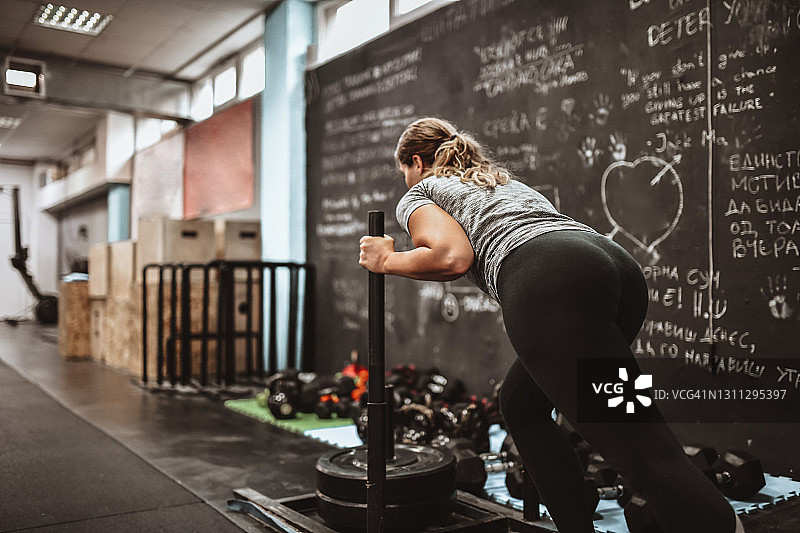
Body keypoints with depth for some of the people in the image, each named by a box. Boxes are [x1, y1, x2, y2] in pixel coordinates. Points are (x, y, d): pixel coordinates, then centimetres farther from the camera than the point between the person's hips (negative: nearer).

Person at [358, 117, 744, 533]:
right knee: (520, 405, 25)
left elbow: (453, 257, -1)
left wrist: (388, 261, 16)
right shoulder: (501, 179, 40)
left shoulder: (419, 194, 19)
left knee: (645, 451, -11)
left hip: (549, 285, -8)